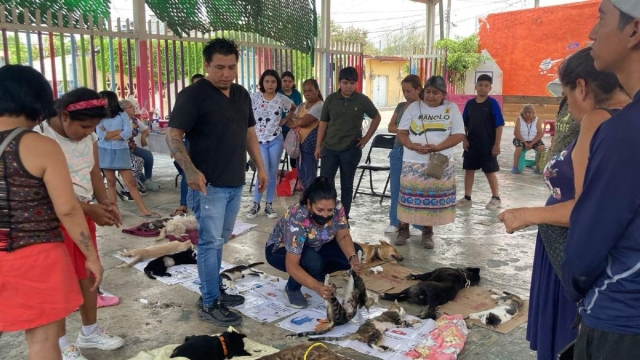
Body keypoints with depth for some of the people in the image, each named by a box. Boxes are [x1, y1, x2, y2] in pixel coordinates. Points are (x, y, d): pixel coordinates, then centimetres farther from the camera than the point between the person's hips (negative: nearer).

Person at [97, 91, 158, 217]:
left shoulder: (122, 115, 1)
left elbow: (128, 133, -11)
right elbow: (101, 136, -7)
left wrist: (109, 135, -10)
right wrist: (120, 131, -6)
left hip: (121, 151, -2)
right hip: (105, 152, 2)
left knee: (131, 182, -3)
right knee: (111, 182, 5)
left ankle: (144, 210, -3)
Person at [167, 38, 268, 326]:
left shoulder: (241, 94, 11)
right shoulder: (193, 95, -11)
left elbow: (249, 132, 20)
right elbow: (173, 135, -15)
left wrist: (260, 167, 16)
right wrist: (190, 170, -29)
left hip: (235, 183, 7)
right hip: (208, 184, -7)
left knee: (219, 240, 17)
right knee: (210, 242, -3)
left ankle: (215, 289, 31)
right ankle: (209, 304, 7)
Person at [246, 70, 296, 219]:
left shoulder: (282, 99, 1)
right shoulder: (254, 97, -3)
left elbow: (293, 109, 21)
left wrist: (285, 120, 7)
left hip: (276, 140, 2)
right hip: (259, 140, -2)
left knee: (273, 174, 6)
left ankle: (269, 205, 17)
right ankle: (256, 204, 8)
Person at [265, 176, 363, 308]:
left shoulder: (337, 208, -25)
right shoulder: (297, 219, -39)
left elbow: (343, 237, -11)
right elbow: (292, 265, -40)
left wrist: (353, 258, -31)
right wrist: (316, 286, -53)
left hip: (314, 247, 6)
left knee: (355, 252, -12)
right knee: (313, 261, -36)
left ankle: (318, 275, 9)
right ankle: (292, 288, -6)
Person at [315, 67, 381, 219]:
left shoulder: (362, 100, -4)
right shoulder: (331, 99, 0)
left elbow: (376, 118, 9)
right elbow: (323, 123, 6)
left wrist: (366, 138, 4)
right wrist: (318, 146, 3)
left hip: (351, 149, -1)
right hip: (329, 148, 1)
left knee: (346, 186, 8)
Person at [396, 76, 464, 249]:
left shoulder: (452, 108, 3)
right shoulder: (414, 107, 4)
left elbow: (458, 135, -3)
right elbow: (401, 132, 3)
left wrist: (437, 147, -17)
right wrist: (412, 146, -18)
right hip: (413, 162, 0)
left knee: (434, 198, 4)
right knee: (410, 196, 1)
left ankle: (428, 233, 18)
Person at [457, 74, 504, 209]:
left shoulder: (493, 103, -8)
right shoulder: (469, 103, 3)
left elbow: (499, 125, -9)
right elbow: (464, 124, 9)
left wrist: (497, 144, -12)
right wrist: (464, 139, 0)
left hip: (488, 145, -4)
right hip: (471, 144, 4)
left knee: (490, 171, 5)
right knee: (469, 169, 9)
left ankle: (496, 198, 18)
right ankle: (467, 197, 19)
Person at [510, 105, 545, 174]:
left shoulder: (537, 120, -2)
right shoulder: (519, 119, -6)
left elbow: (540, 134, -8)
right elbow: (516, 133, -12)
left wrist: (531, 143, -20)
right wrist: (525, 142, -20)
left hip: (534, 140, 2)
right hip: (521, 139, -2)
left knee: (541, 147, -24)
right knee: (519, 148, -33)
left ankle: (538, 167, -12)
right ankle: (515, 167, -22)